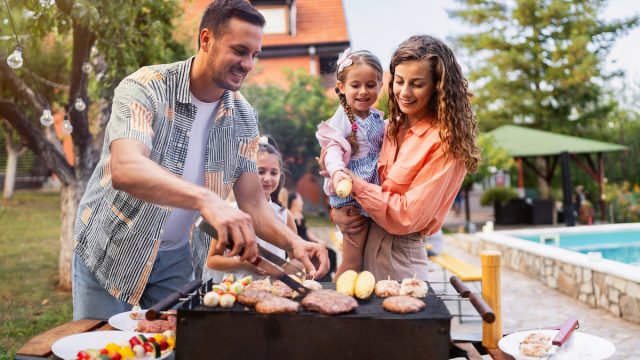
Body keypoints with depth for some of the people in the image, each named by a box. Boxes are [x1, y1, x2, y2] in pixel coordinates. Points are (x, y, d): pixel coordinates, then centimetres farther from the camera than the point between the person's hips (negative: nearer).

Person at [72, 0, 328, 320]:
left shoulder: (243, 117, -7)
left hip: (177, 258, 4)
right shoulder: (145, 88, -21)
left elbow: (252, 202, -6)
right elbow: (126, 170, -39)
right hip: (112, 250, -3)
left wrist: (293, 243, -23)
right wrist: (206, 200, -53)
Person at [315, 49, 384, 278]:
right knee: (353, 261, -2)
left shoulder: (378, 118, 8)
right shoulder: (341, 121, -14)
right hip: (352, 194, -7)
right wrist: (336, 171, -47)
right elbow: (333, 151, -29)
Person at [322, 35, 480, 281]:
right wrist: (335, 211, -10)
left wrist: (352, 181, -19)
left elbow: (407, 217, -19)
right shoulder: (389, 129, 3)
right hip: (365, 247, 6)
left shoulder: (446, 141, -15)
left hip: (400, 258, -6)